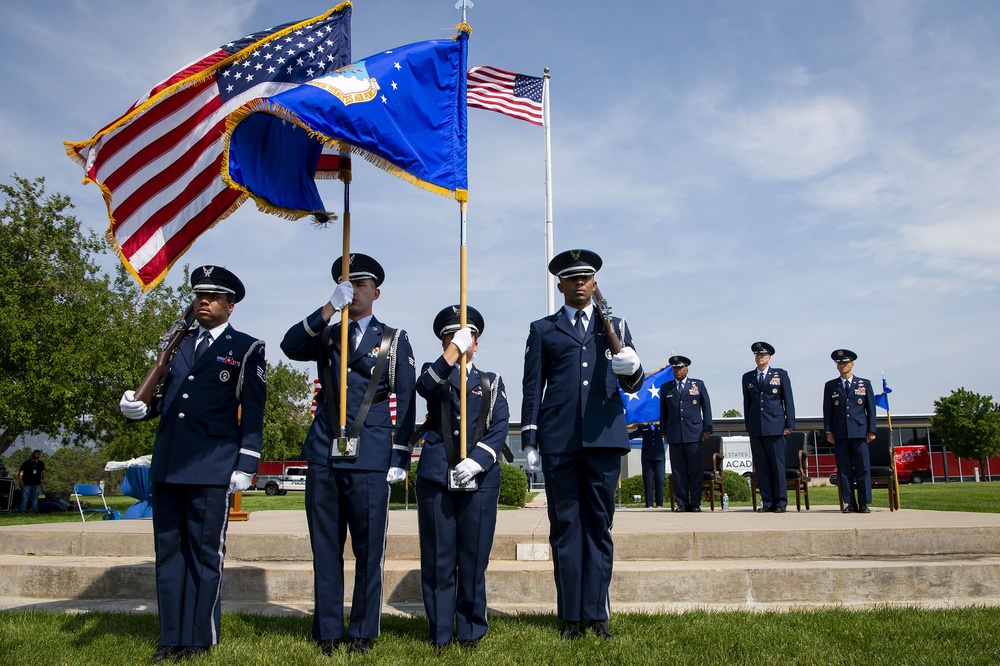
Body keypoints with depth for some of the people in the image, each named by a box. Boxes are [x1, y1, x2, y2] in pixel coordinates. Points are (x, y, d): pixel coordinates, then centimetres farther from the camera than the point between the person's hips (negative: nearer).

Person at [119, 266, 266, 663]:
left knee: (204, 552, 1)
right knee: (168, 550, 10)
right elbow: (164, 397, 21)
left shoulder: (246, 349, 4)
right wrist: (140, 407, -1)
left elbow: (252, 413, -2)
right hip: (167, 465, 5)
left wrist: (246, 465, -9)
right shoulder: (177, 344, 19)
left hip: (212, 467, -5)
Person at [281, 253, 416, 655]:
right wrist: (329, 309, -18)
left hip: (370, 460, -2)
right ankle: (327, 632, 20)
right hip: (324, 456, 3)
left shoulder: (394, 341, 7)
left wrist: (399, 459, -3)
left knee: (369, 548, 3)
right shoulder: (324, 335, 14)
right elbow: (290, 347, -8)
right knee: (325, 547, 8)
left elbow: (406, 403, 4)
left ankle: (364, 632, 16)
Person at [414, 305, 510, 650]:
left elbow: (499, 428, 3)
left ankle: (471, 630, 18)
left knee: (473, 557, 4)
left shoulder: (491, 382, 15)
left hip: (480, 479, 1)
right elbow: (425, 387, -13)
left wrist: (477, 461, -12)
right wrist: (453, 352, -24)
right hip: (435, 476, 0)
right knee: (438, 558, 3)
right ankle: (439, 632, 14)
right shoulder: (434, 373, 13)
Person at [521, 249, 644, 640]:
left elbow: (633, 386, 11)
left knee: (599, 525, 3)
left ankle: (597, 613, 11)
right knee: (565, 525, 2)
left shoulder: (615, 327, 18)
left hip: (603, 437, 1)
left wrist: (631, 369, -14)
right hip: (558, 440, -1)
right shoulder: (543, 330, 15)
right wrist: (529, 442, 3)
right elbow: (532, 389, 10)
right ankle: (572, 616, 9)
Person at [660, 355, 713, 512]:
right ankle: (682, 503, 7)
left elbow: (706, 408, 9)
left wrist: (707, 429, 2)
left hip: (694, 434, -1)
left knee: (696, 470, -1)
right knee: (678, 471, 1)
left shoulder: (698, 385, 10)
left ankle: (696, 503, 6)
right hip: (674, 436, 1)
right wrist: (664, 432, 9)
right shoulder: (666, 388, 14)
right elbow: (663, 411, 15)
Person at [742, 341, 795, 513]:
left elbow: (788, 400, 4)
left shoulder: (781, 374, 7)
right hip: (756, 428, 3)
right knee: (761, 466, 3)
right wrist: (748, 426, 11)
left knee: (777, 465, -2)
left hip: (775, 426, -3)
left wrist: (790, 424, -3)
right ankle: (767, 502, 8)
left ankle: (780, 502, 4)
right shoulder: (748, 377, 14)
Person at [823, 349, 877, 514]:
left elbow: (871, 409, 8)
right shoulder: (830, 386, 10)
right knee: (844, 470, 1)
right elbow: (827, 411, 9)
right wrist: (828, 431, 1)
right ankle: (850, 503, 6)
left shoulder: (864, 384, 10)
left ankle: (864, 504, 4)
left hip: (860, 432, -1)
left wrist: (871, 430, 1)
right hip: (839, 434, 1)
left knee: (863, 469, -2)